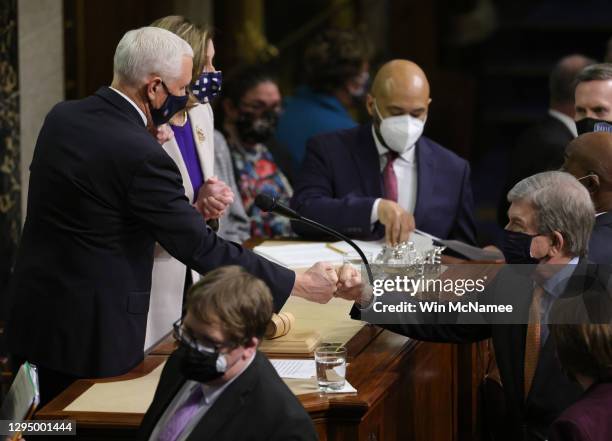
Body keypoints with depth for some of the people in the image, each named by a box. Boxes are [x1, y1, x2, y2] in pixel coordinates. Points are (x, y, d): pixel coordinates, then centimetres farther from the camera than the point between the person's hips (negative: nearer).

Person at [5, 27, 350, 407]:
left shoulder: (62, 117, 3)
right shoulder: (140, 155, -21)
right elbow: (202, 248, -18)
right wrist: (301, 284, -12)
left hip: (40, 311, 8)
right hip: (94, 330, -8)